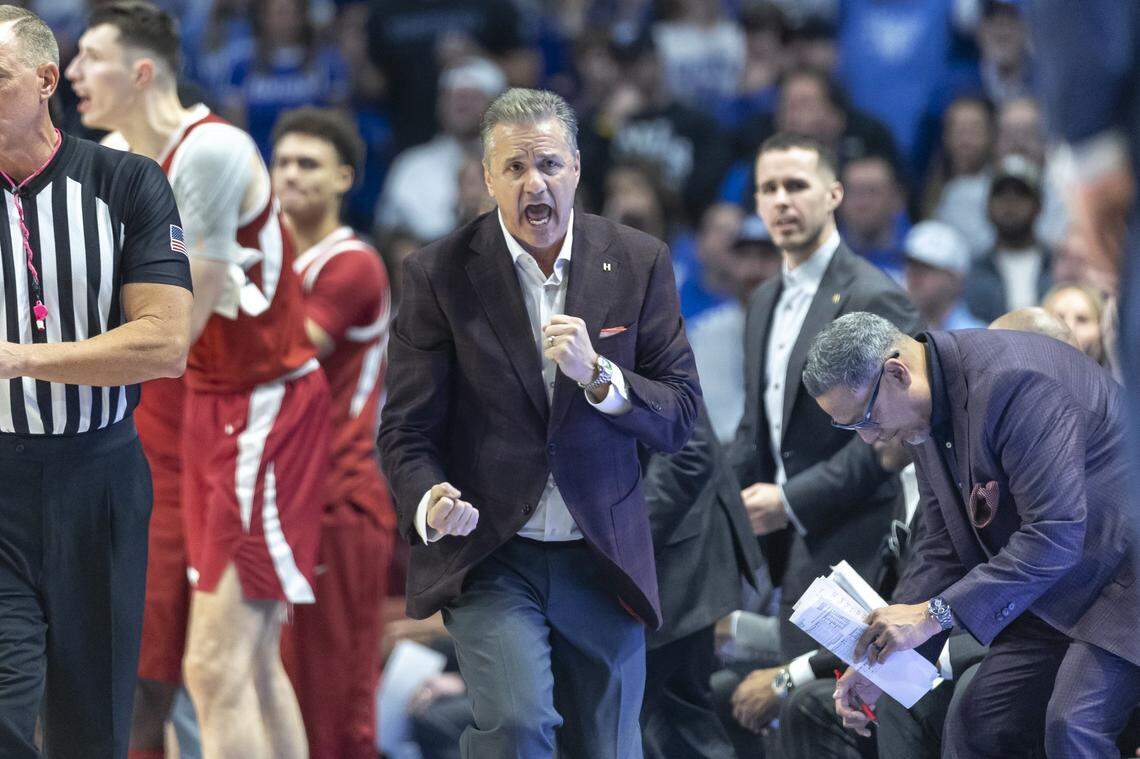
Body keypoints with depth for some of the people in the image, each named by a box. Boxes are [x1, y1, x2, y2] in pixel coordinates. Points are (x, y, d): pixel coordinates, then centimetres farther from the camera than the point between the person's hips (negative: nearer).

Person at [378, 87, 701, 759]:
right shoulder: (440, 275, -4)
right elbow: (407, 431, -5)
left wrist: (597, 374, -18)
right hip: (488, 555, -3)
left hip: (602, 558, 3)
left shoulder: (638, 263, 1)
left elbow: (680, 418, 0)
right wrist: (430, 503, -26)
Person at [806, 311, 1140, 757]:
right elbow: (942, 548, 11)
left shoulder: (1014, 381, -27)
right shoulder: (926, 412, 3)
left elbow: (1054, 535, -30)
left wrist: (937, 612, -27)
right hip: (1053, 594, 9)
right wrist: (879, 664, 4)